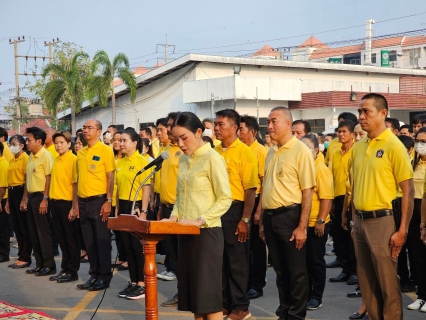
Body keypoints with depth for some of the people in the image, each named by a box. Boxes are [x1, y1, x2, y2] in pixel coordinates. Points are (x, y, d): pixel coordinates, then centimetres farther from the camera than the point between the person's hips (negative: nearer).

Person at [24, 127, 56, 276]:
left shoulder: (46, 155, -11)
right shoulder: (31, 157, 14)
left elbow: (49, 178, -15)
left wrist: (45, 198, -19)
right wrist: (27, 198, 15)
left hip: (40, 197, -9)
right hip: (32, 197, 9)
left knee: (43, 232, -4)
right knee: (34, 233, 10)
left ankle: (49, 265, 3)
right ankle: (40, 264, 18)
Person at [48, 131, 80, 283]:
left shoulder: (73, 159, -11)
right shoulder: (56, 160, 11)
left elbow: (76, 184, -14)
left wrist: (74, 207, -17)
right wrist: (52, 203, 11)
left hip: (67, 203, -7)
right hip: (56, 202, 7)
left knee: (71, 238, 1)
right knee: (62, 238, 13)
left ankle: (73, 271, 8)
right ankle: (65, 269, 21)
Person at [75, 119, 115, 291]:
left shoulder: (105, 150, -5)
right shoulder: (81, 152, 13)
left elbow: (110, 177, -9)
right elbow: (78, 179, 16)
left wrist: (108, 201, -15)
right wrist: (76, 202, 12)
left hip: (99, 200, -6)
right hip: (83, 201, 6)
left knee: (102, 240, 0)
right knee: (89, 241, 10)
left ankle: (105, 276, 7)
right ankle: (94, 274, 18)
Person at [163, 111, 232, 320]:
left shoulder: (213, 159, -10)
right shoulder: (183, 160, 11)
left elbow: (225, 199, -13)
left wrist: (199, 220, -21)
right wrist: (175, 215, 1)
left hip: (207, 232, -7)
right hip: (186, 232, 7)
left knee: (208, 293, -5)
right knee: (193, 290, 10)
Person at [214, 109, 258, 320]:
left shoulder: (244, 152, -10)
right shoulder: (214, 152, 9)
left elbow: (250, 189, -12)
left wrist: (245, 220, -16)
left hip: (234, 210, -6)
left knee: (237, 261, 2)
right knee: (219, 259, 13)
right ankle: (223, 302, 25)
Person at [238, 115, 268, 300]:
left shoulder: (261, 151, -9)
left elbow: (264, 182, -12)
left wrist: (259, 209, -16)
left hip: (254, 201, -6)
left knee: (256, 245, 3)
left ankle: (257, 285, 11)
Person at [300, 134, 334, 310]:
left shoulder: (321, 169, -12)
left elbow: (327, 198, -17)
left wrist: (321, 221, -20)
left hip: (315, 225, -6)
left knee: (315, 261, 4)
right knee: (303, 260, 13)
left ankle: (316, 297, 14)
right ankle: (305, 294, 24)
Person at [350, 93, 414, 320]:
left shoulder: (394, 146, -11)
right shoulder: (358, 147, 8)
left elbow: (408, 190, -11)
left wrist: (402, 230, -14)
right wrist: (354, 219, 12)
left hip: (381, 221, -6)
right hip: (359, 221, 6)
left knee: (387, 282, 1)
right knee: (366, 280, 14)